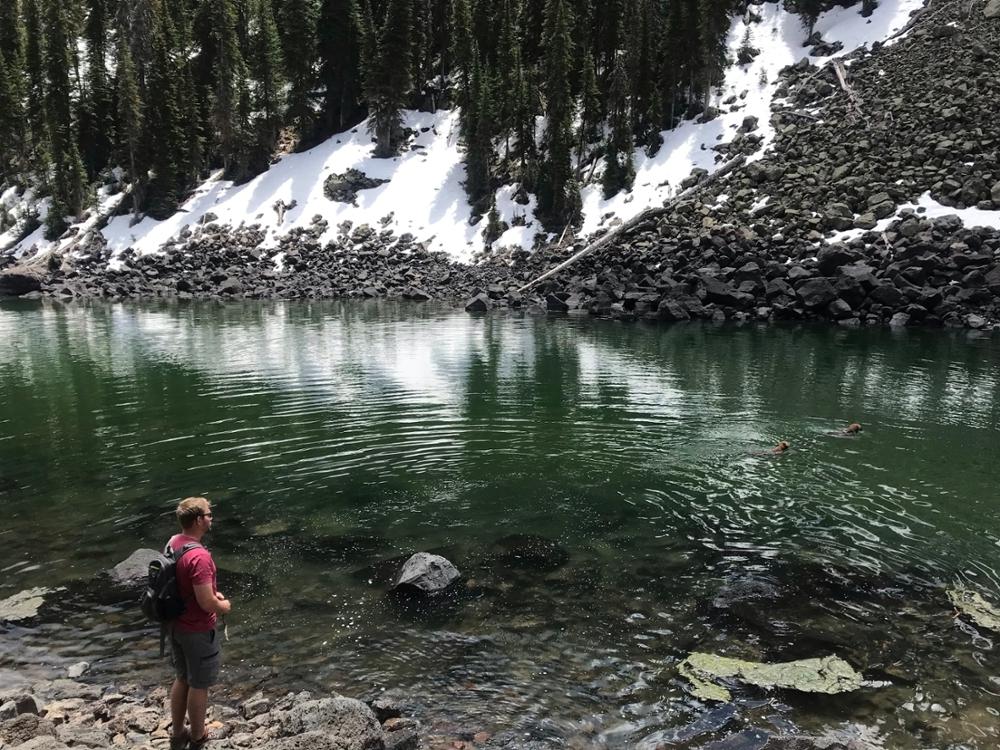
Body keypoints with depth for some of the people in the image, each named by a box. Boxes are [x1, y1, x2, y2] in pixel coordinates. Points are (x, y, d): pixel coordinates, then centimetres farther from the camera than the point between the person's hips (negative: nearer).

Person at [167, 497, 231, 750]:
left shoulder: (173, 542, -2)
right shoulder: (199, 556, -31)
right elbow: (206, 603, -29)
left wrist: (212, 592, 10)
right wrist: (224, 606, -8)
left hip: (176, 625, 8)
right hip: (198, 631, -8)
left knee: (182, 679, 23)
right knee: (199, 685, 11)